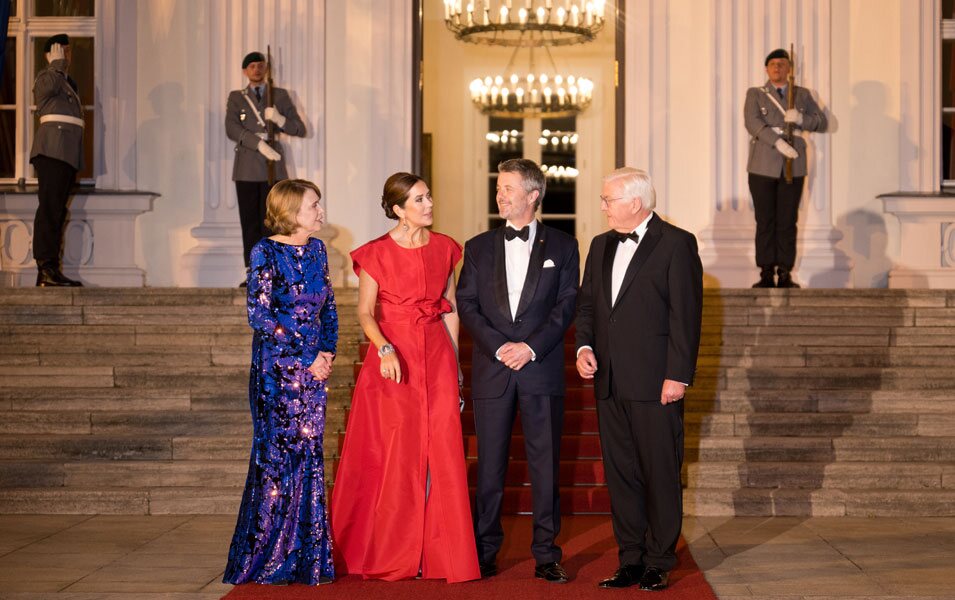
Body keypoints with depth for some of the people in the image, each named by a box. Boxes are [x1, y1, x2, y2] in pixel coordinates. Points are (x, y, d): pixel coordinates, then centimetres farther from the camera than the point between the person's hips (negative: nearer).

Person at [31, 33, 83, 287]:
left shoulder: (69, 82, 28)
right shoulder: (46, 77, 3)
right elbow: (51, 85, -22)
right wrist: (57, 63, -6)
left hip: (68, 152, 9)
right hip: (53, 149, -9)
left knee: (58, 209, 5)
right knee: (50, 207, -15)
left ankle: (50, 270, 4)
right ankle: (46, 267, -20)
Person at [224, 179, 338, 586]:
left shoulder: (316, 249, 10)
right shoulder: (266, 252, -9)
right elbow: (259, 314, -15)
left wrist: (328, 351, 0)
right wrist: (307, 356, -14)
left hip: (314, 368, 6)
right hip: (276, 370, -6)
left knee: (309, 456, 7)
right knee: (277, 457, -2)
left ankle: (306, 558, 15)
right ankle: (268, 558, 10)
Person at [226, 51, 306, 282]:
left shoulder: (280, 96, 12)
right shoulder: (236, 97, 12)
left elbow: (300, 129, 7)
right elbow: (231, 129, -4)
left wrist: (279, 119, -12)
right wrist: (259, 143, -18)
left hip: (274, 168, 0)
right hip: (247, 169, 1)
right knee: (250, 221, 0)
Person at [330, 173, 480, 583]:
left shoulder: (444, 248, 8)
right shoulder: (376, 253, -3)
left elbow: (450, 308, 12)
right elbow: (365, 313, -2)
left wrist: (454, 362, 8)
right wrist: (384, 349, -19)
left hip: (437, 357, 3)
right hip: (393, 359, -3)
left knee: (440, 454, 1)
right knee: (392, 456, 0)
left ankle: (441, 552, 9)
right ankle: (389, 554, 11)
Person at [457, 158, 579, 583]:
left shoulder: (562, 246, 7)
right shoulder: (479, 247, 11)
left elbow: (567, 305, 0)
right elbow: (467, 306, 4)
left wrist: (531, 347, -12)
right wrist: (499, 347, -9)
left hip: (542, 370, -1)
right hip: (491, 372, 1)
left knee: (545, 464, 2)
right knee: (489, 466, 4)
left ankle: (546, 555, 10)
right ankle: (485, 552, 14)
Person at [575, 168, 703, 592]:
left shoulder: (676, 243, -5)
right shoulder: (601, 246, 16)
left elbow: (686, 314, -9)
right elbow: (586, 302, 20)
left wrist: (678, 376, -14)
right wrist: (584, 346, 2)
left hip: (655, 382, -6)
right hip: (610, 382, 6)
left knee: (661, 473, 0)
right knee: (620, 473, 9)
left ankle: (659, 563, 10)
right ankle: (630, 560, 18)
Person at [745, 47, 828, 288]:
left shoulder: (803, 95, 16)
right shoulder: (755, 94, 9)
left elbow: (822, 122, 9)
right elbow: (752, 122, -7)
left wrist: (801, 119, -12)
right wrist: (777, 142, -21)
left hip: (793, 167, 1)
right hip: (763, 167, -1)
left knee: (788, 222, 0)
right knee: (765, 222, -2)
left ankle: (785, 274, 3)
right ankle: (766, 274, 1)